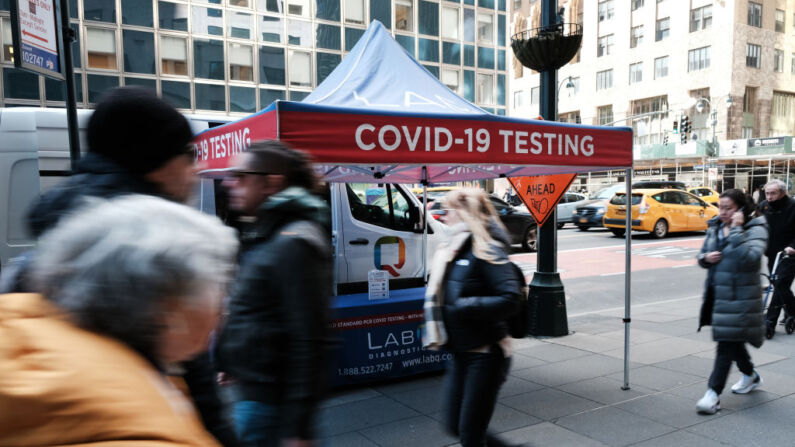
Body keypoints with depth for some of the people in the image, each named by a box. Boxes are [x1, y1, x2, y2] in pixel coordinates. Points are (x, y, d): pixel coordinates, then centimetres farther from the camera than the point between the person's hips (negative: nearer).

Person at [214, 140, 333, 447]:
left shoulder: (294, 244, -21)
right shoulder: (264, 236, 9)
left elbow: (310, 342, -24)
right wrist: (231, 365, 22)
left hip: (268, 399, -9)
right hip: (250, 386, 9)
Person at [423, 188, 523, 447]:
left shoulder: (485, 250, -17)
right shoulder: (451, 251, 8)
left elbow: (510, 299, -25)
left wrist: (464, 307, -25)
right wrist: (431, 328, 7)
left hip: (485, 355, -8)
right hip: (461, 354, 8)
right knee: (454, 425, 16)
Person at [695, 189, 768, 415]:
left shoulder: (755, 229, -10)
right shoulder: (714, 228, 8)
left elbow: (750, 256, -27)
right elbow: (702, 254, 17)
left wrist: (735, 230, -25)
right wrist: (705, 258, -6)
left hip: (740, 296, -7)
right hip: (717, 292, 7)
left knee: (728, 342, -6)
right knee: (732, 339, 21)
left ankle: (714, 393, -3)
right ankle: (750, 375, 44)